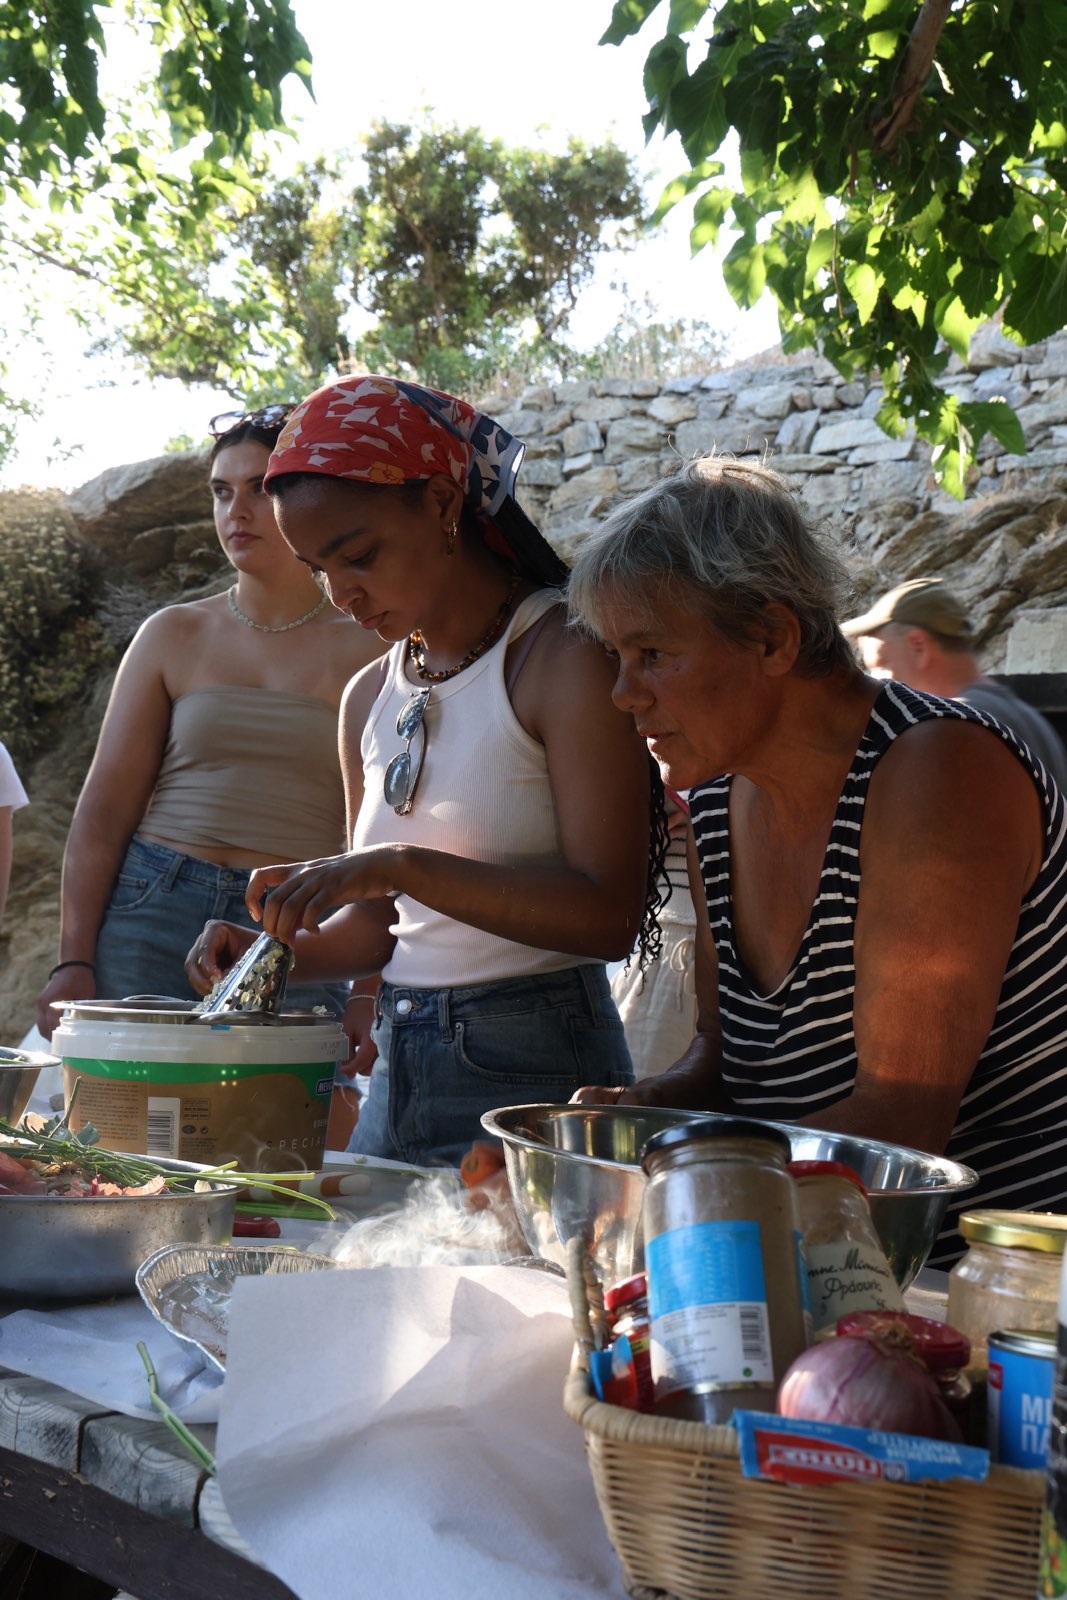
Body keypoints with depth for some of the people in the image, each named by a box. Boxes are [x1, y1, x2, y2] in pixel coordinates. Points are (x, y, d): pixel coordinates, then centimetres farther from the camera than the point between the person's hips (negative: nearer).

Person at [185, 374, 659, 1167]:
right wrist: (281, 948, -4)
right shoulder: (370, 699, 10)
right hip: (397, 1073, 7)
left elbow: (609, 915, -20)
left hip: (532, 1076, -6)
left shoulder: (565, 661, -12)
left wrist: (403, 866, -25)